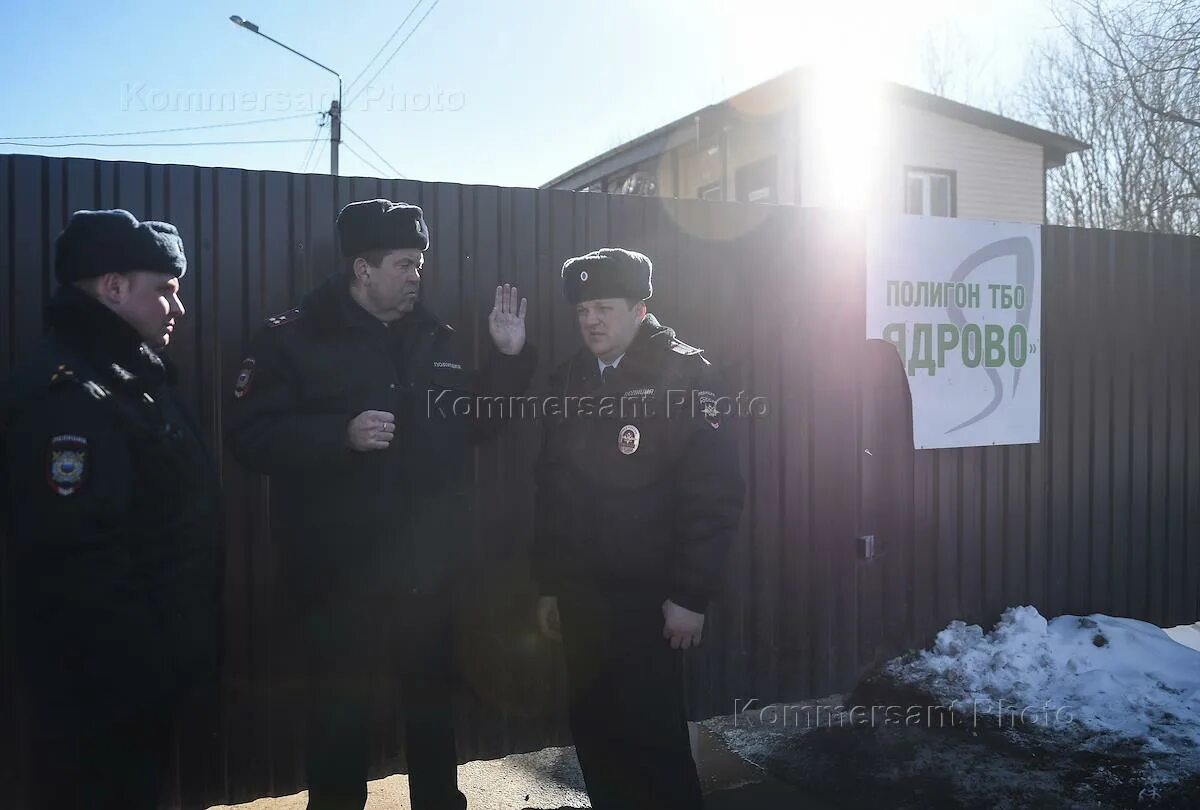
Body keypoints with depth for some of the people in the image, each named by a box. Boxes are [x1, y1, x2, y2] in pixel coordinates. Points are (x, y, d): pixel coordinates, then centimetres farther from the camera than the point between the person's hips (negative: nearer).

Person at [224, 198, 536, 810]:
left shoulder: (435, 337, 8)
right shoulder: (294, 337, -7)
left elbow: (468, 427, 10)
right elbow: (251, 437, -14)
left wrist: (509, 359, 1)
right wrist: (342, 434, -25)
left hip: (427, 564, 5)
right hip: (340, 569, -4)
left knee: (431, 697, 19)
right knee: (339, 709, 11)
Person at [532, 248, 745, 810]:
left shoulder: (683, 375, -9)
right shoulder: (569, 381, 9)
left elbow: (714, 492, -14)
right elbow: (552, 489, 13)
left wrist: (690, 595, -16)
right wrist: (549, 584, 13)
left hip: (647, 596, -5)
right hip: (580, 594, 6)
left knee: (652, 733, 4)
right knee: (593, 730, 15)